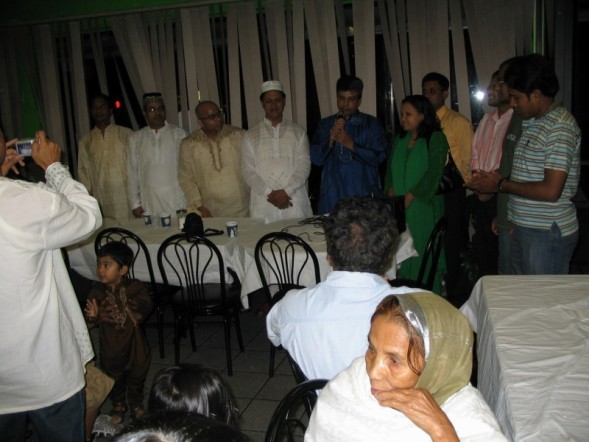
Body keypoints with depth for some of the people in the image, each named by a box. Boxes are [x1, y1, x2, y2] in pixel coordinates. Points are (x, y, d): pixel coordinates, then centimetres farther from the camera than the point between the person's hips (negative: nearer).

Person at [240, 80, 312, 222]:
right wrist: (270, 194, -9)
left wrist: (286, 191, -11)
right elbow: (248, 171, 4)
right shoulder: (250, 136, 11)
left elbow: (304, 166, 3)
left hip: (294, 203, 0)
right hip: (263, 205, 0)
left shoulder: (298, 132, 12)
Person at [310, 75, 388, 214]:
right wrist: (331, 139, -11)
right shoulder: (325, 124, 11)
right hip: (333, 194, 1)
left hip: (364, 193, -1)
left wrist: (351, 145, -14)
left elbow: (379, 156, -4)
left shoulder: (371, 123, 6)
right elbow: (316, 159, 4)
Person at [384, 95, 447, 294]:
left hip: (423, 207, -6)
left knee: (423, 253, -4)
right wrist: (390, 190, 0)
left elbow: (434, 173, -12)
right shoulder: (399, 139, 17)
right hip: (398, 208, 6)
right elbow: (390, 169, 19)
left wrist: (410, 196, -16)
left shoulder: (435, 138, -3)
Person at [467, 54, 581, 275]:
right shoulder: (531, 123, 13)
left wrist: (501, 184, -12)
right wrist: (490, 180, 2)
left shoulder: (560, 126, -17)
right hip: (524, 229, 9)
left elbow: (550, 191, -23)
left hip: (548, 233, -9)